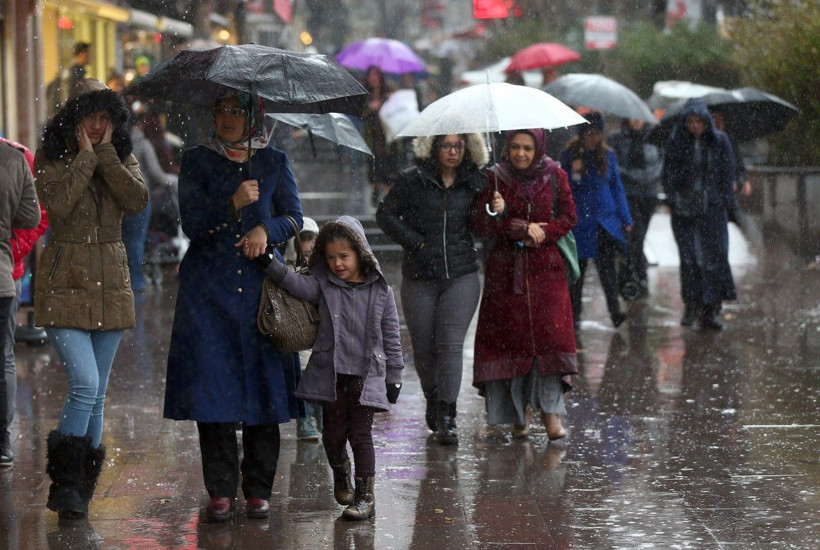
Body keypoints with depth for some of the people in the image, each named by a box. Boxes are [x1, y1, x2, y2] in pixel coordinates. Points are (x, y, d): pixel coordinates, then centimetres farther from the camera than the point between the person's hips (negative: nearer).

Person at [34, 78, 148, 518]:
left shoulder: (121, 157, 9)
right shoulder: (51, 158, -2)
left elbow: (138, 201, -9)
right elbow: (59, 203, -19)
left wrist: (106, 154, -10)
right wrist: (85, 154, -13)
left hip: (110, 283, 4)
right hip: (65, 282, -4)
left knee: (97, 393, 7)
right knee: (84, 384, -17)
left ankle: (81, 488, 16)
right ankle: (65, 485, -8)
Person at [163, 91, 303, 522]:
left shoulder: (274, 163, 10)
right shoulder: (196, 162, 6)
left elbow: (294, 217, 7)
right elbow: (191, 223, -4)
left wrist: (266, 229, -13)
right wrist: (232, 204, -21)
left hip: (260, 288, 1)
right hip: (207, 292, -1)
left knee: (262, 386, -1)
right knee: (213, 385, -6)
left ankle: (258, 490, 7)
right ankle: (220, 490, 0)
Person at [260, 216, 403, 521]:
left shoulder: (380, 291, 0)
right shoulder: (323, 286, 1)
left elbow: (391, 336, 4)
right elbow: (296, 283, -17)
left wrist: (394, 376, 4)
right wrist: (268, 261, -31)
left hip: (367, 374, -2)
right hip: (331, 372, 2)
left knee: (360, 433, -5)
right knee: (333, 432, 8)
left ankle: (365, 496, 2)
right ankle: (340, 474, 38)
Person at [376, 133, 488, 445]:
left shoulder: (475, 184, 7)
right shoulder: (413, 181, 0)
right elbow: (385, 215, 3)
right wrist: (414, 242, -6)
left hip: (461, 276, 0)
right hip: (420, 278, 0)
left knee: (451, 344, -11)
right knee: (423, 347, 6)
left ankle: (447, 417, -10)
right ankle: (432, 398, 34)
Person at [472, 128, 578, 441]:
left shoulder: (554, 176, 4)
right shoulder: (496, 178, 0)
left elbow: (568, 217, 5)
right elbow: (480, 224, -7)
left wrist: (542, 234, -12)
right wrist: (521, 228, -15)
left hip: (545, 266, 0)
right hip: (506, 270, 0)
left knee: (550, 332, -10)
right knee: (510, 335, -3)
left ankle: (551, 409, -6)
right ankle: (520, 410, 10)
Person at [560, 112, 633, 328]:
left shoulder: (608, 156, 8)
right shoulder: (570, 155, 1)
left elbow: (616, 187, 13)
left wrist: (626, 219, 10)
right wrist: (574, 174, -19)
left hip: (606, 220, 1)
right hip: (580, 221, -1)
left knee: (607, 265, -12)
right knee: (578, 269, 5)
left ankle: (615, 312, -19)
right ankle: (574, 316, 14)